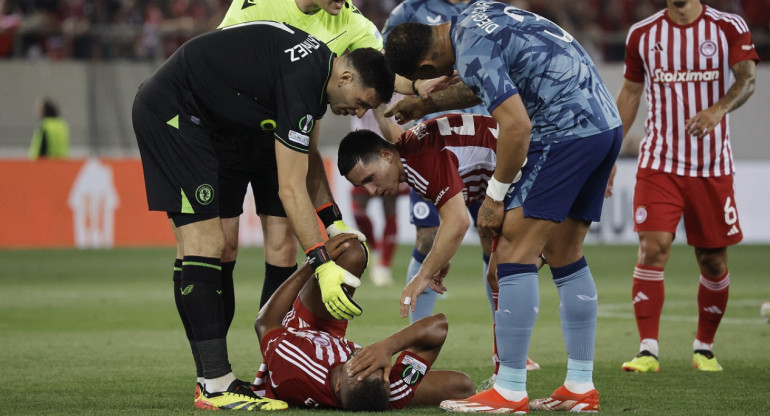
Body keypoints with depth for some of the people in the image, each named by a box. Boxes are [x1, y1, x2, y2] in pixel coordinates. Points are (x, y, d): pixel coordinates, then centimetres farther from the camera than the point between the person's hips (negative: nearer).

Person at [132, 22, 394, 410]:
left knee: (195, 249, 8)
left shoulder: (317, 65, 8)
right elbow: (291, 188, -24)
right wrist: (322, 264, -25)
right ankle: (216, 387, -16)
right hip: (173, 111, -11)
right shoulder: (301, 79, -23)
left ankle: (212, 380, 8)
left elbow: (308, 163, 20)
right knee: (203, 244, -14)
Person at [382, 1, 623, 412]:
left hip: (568, 129, -10)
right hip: (606, 122, 10)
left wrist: (496, 196, -10)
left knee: (515, 251, -7)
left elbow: (517, 126, -20)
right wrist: (427, 104, 32)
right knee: (565, 256, 14)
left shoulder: (473, 52, -16)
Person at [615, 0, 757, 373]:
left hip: (712, 168, 0)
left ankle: (704, 349, 24)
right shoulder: (643, 34, 6)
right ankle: (648, 351, -15)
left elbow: (747, 78, -16)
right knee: (652, 248, -15)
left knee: (713, 259, 5)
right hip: (659, 164, 0)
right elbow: (630, 92, 15)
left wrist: (718, 109, -36)